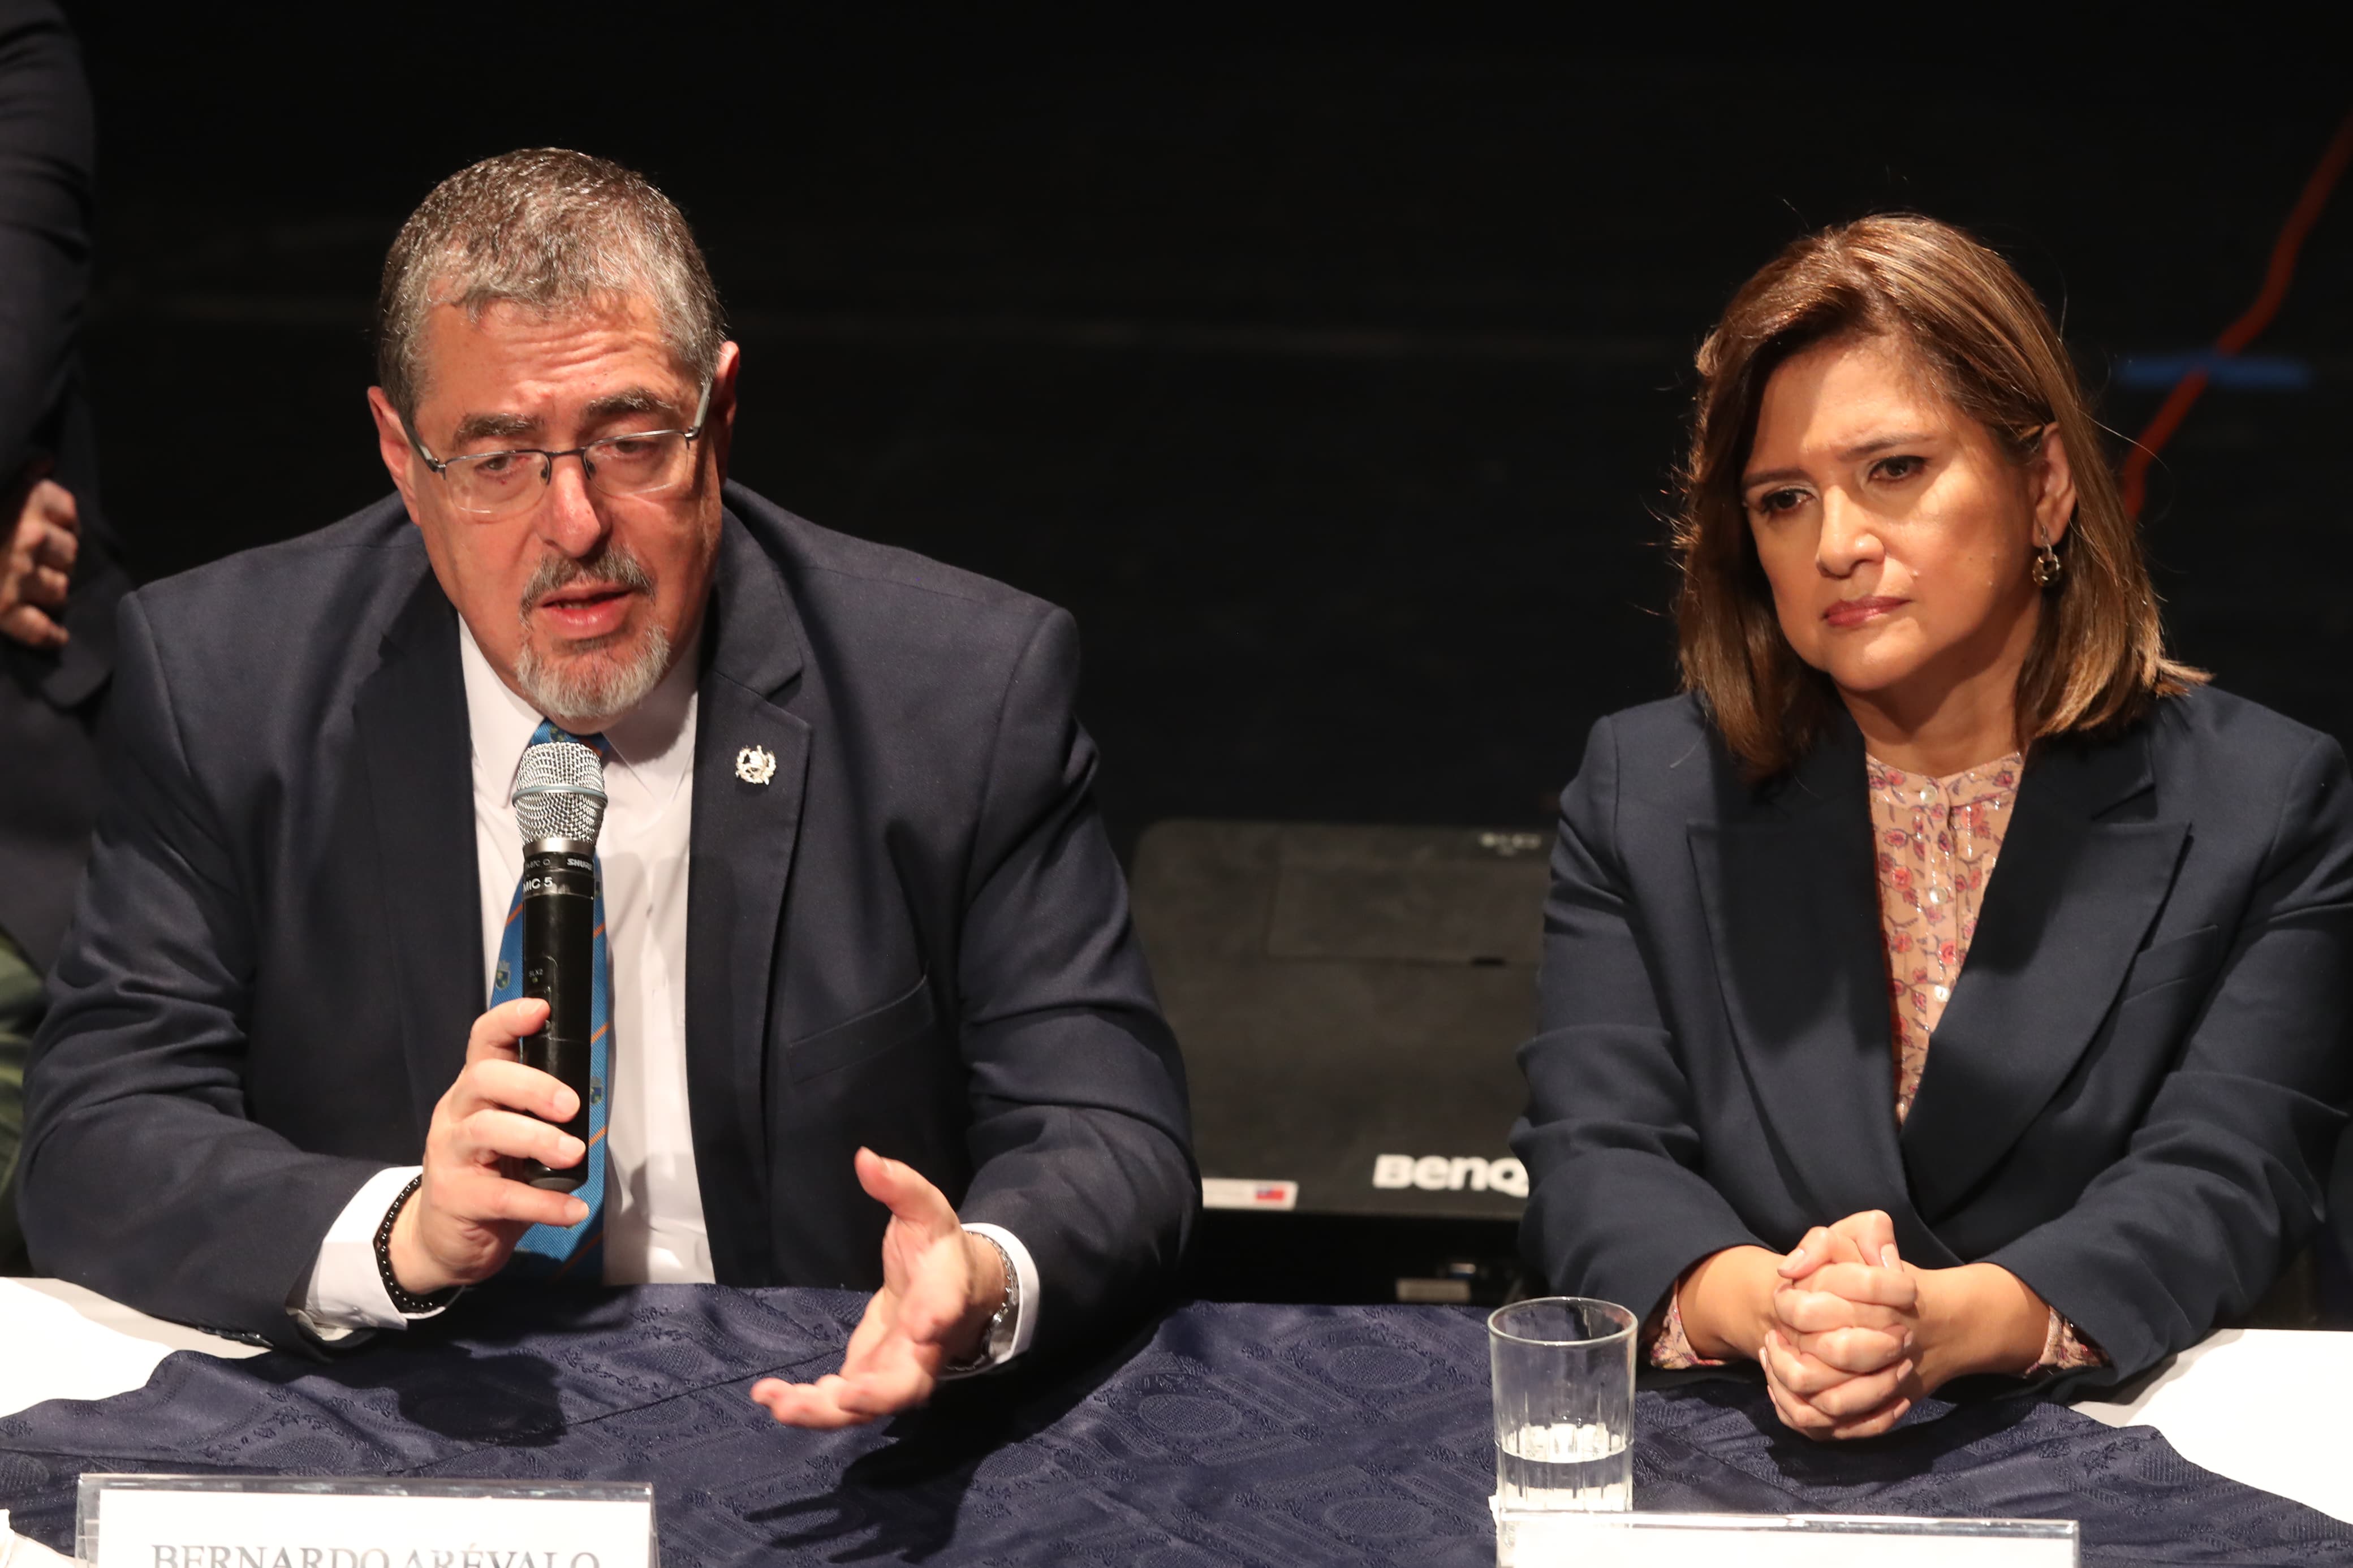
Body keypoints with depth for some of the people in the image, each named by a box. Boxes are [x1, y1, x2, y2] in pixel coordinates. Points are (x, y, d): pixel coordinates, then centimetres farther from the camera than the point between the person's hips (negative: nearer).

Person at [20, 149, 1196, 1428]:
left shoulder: (972, 689, -4)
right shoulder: (218, 685, -2)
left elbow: (1111, 1137, -5)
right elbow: (89, 1147, -7)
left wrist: (987, 1277, -28)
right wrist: (403, 1235, -25)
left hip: (826, 1435, 2)